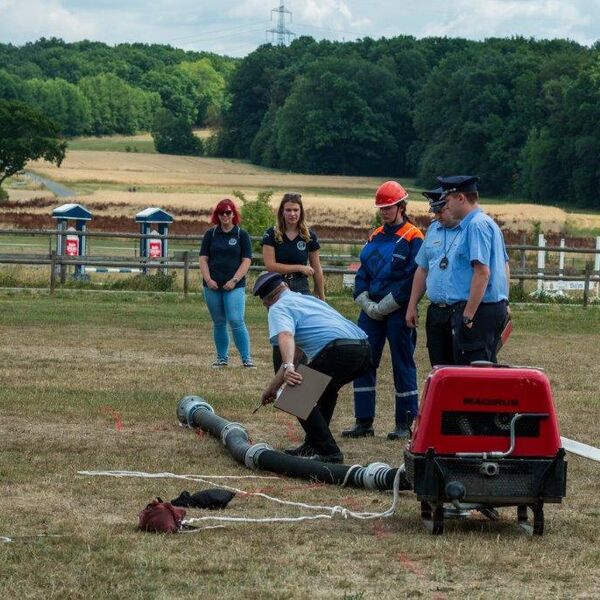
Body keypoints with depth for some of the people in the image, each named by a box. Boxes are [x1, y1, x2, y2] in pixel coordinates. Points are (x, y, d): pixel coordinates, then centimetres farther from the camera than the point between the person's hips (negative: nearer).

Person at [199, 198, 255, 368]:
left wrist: (234, 280, -11)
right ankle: (222, 358, 19)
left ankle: (246, 358, -6)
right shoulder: (210, 234, 10)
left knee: (236, 321, -13)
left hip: (234, 286, -3)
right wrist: (208, 279, -6)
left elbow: (246, 261, -1)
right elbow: (203, 259, 8)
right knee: (219, 323, 8)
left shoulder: (242, 235, 4)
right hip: (213, 286, 3)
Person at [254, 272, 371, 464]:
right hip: (365, 349, 9)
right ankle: (314, 445, 36)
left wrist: (288, 367, -33)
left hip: (340, 351, -9)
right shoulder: (308, 299, 35)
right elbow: (296, 353, 38)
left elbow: (285, 336, -16)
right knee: (326, 390, 33)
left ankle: (328, 452, -2)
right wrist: (272, 387, 40)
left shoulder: (278, 308, 9)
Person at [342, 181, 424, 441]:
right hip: (371, 310, 6)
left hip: (398, 312, -6)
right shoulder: (375, 237, 14)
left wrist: (383, 307, -14)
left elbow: (412, 279, -13)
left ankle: (404, 423, 7)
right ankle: (364, 422, 9)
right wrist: (367, 304, -3)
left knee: (403, 365, 0)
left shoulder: (413, 238, -6)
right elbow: (362, 273, 13)